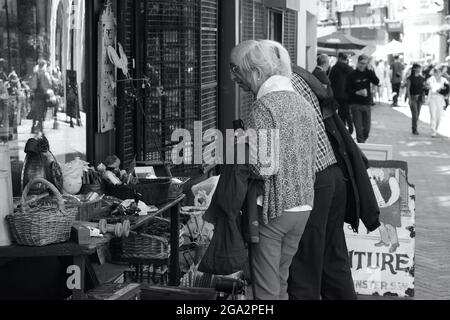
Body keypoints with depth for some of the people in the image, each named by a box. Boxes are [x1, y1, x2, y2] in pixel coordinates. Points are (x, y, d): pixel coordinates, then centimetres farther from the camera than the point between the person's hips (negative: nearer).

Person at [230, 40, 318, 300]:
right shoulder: (304, 104, 10)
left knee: (267, 290, 2)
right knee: (281, 282, 18)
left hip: (272, 209, -7)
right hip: (303, 208, 7)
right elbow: (312, 159, 13)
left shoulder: (264, 106, -14)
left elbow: (264, 167, -20)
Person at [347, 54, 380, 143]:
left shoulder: (368, 73, 7)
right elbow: (348, 90, -4)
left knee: (367, 129, 7)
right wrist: (357, 92, -20)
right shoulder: (352, 75, -2)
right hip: (355, 105, -3)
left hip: (366, 104, 3)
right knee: (359, 128, -4)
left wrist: (371, 72, -17)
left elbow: (377, 82, -9)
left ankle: (362, 142, 25)